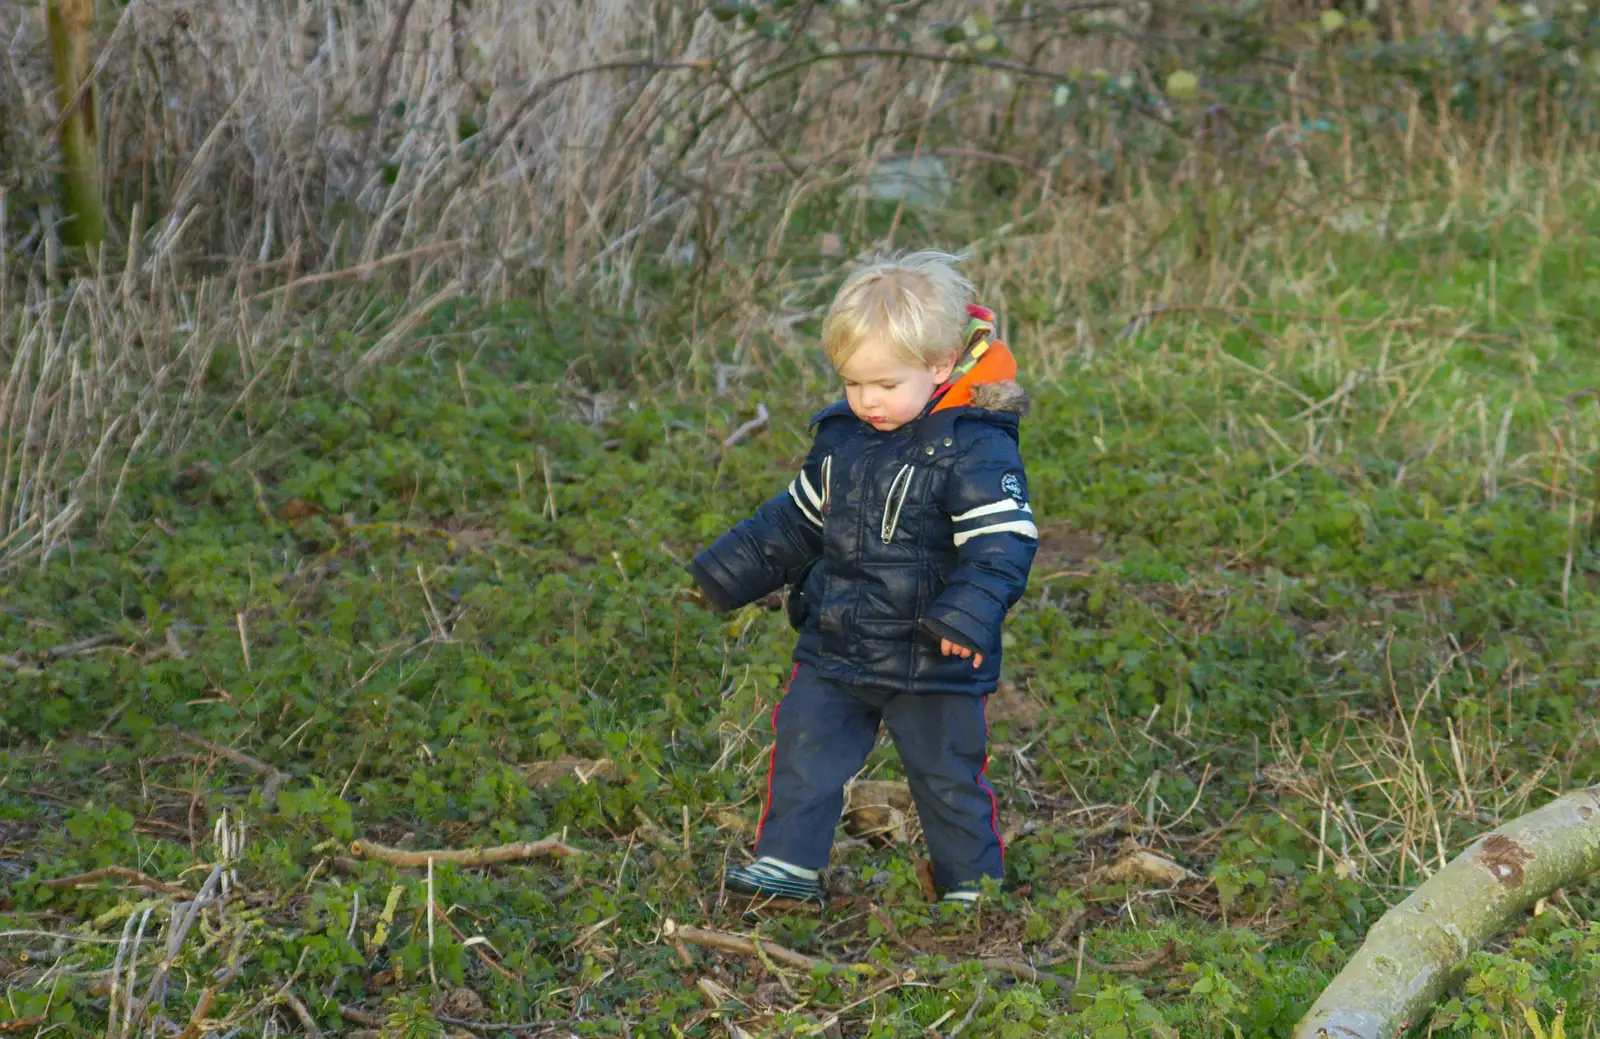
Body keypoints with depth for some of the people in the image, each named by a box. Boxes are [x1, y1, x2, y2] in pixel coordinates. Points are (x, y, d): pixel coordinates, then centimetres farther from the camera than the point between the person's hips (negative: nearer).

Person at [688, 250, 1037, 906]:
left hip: (932, 665, -5)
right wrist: (731, 572, 17)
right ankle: (788, 863, 20)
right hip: (834, 652, 6)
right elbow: (798, 520, 18)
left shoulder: (977, 449, -17)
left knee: (947, 773, 8)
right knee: (804, 750, 6)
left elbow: (1002, 545, -21)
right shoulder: (841, 436, 5)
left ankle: (972, 883, 26)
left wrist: (969, 614, -35)